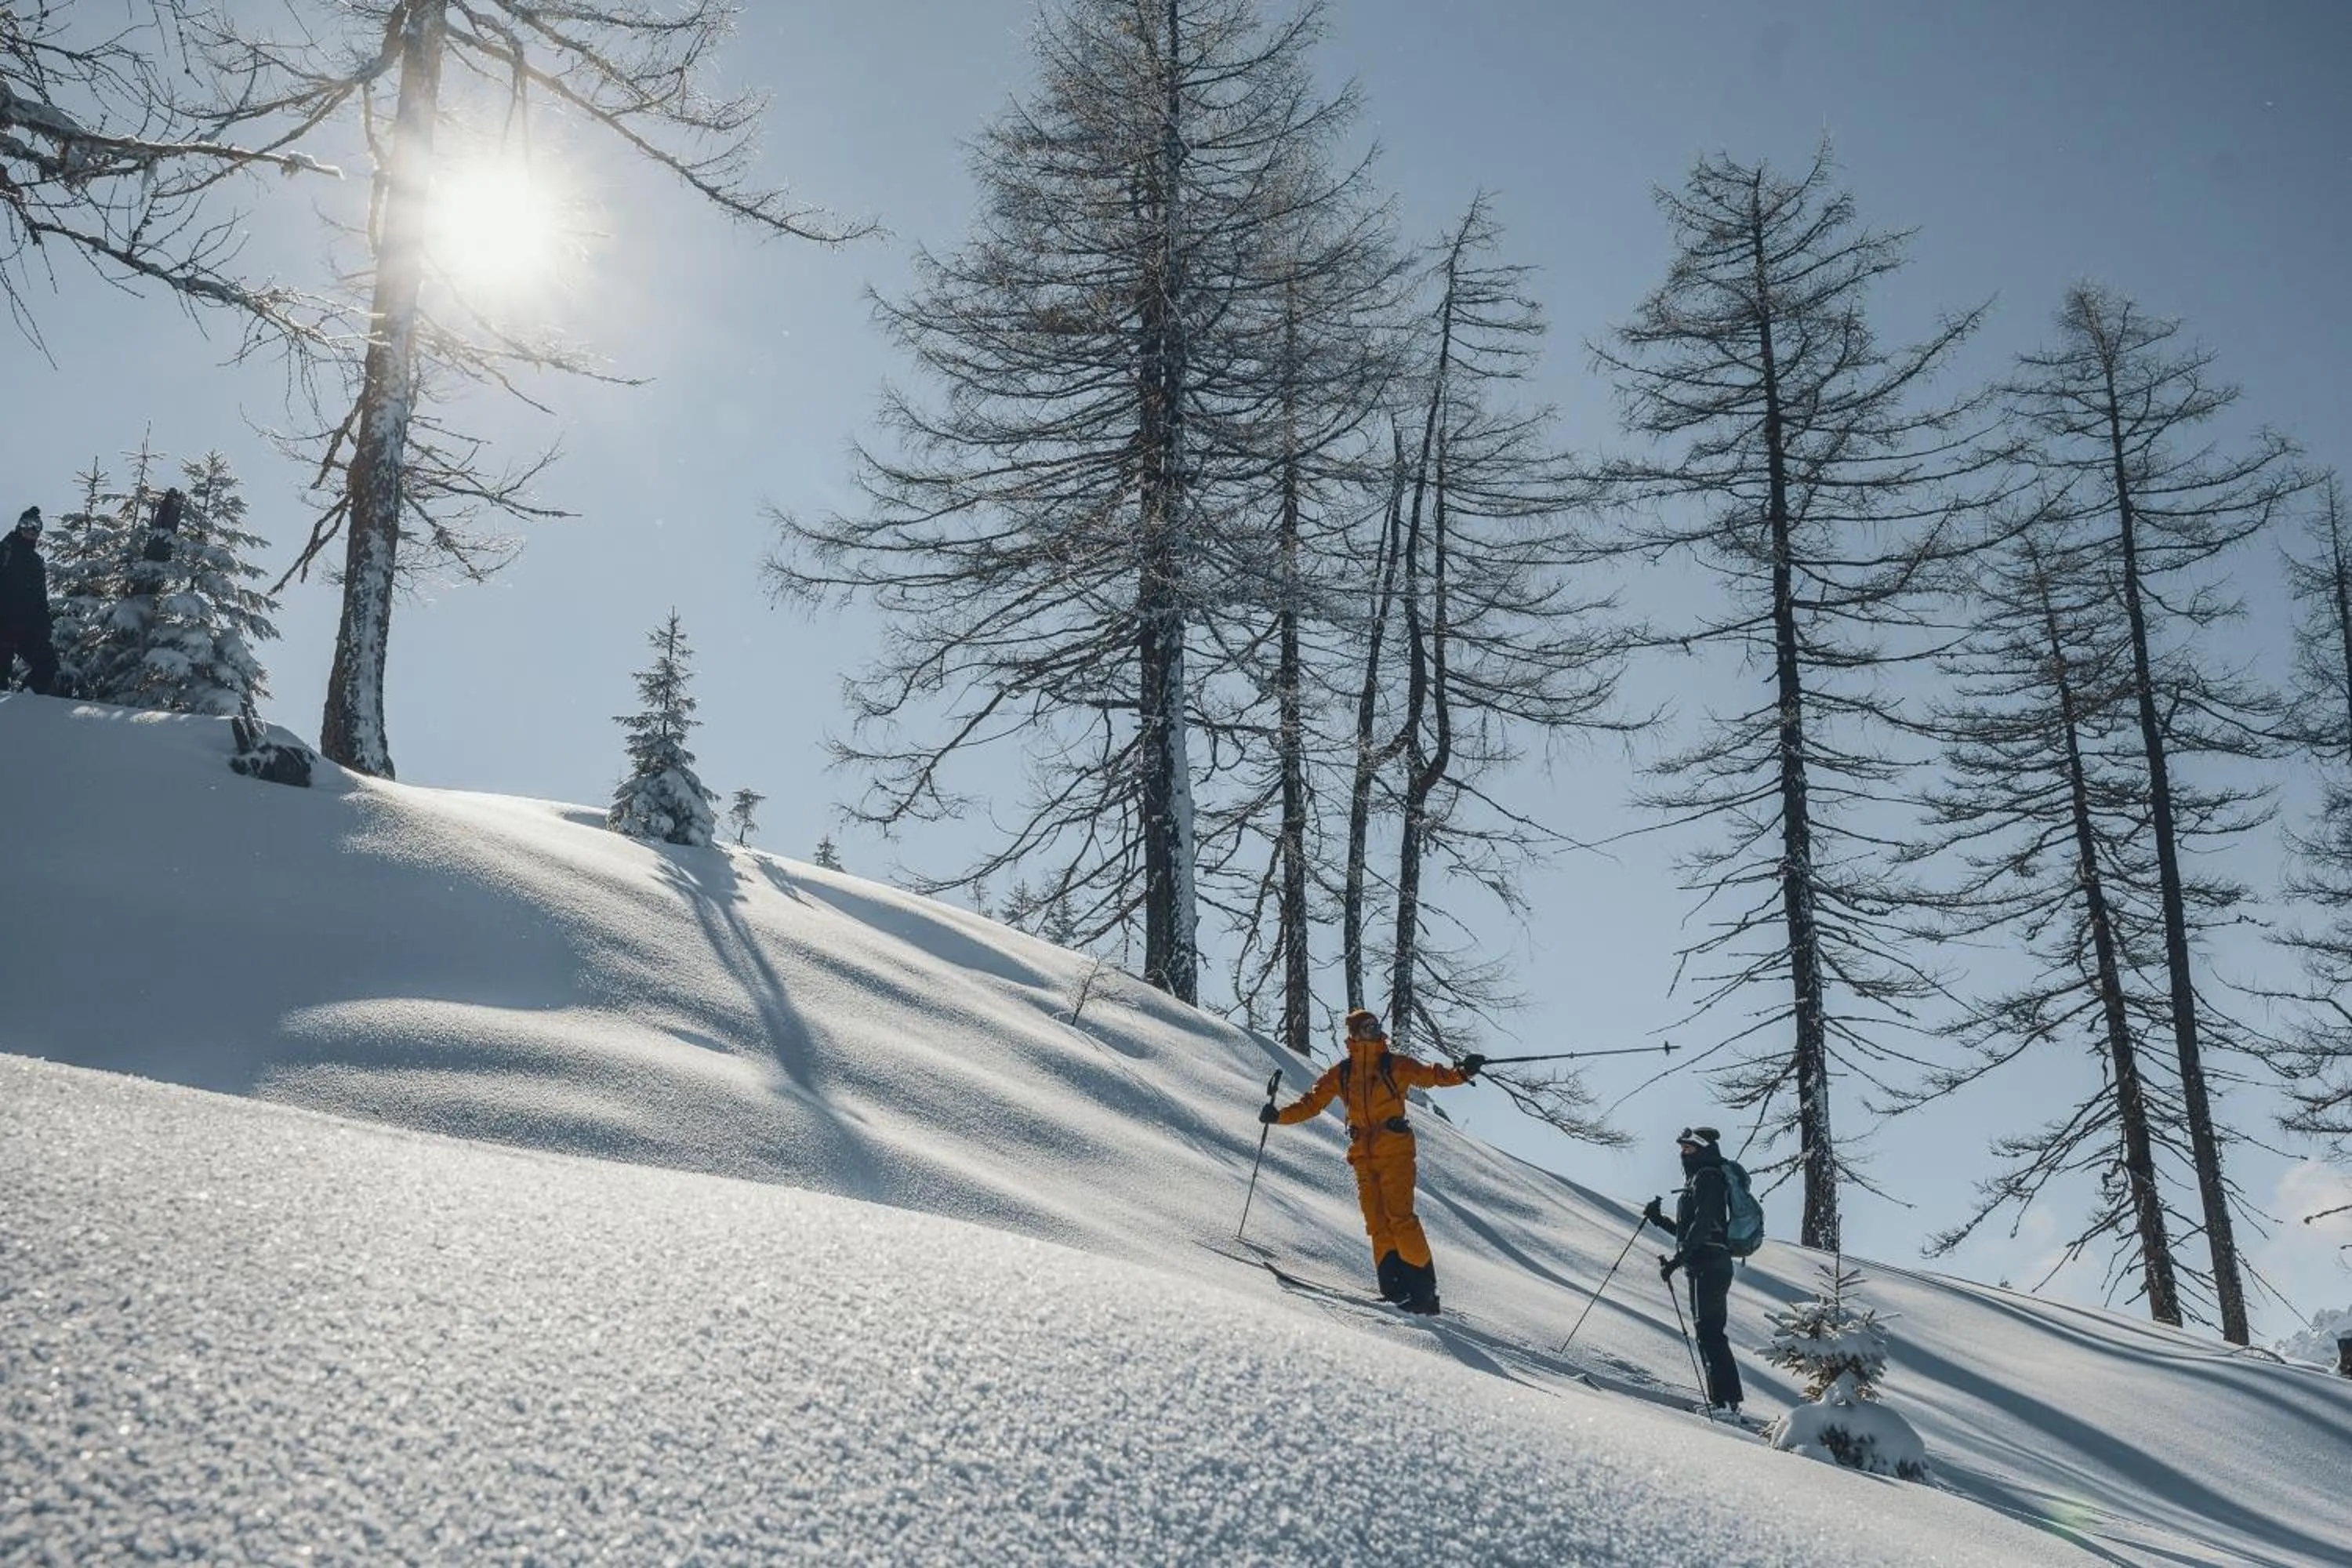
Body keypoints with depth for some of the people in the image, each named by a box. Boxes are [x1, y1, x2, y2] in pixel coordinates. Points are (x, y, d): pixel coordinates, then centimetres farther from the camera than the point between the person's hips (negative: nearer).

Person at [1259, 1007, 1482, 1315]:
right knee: (1377, 1223, -4)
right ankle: (1396, 1288, -6)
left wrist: (1462, 1072, -15)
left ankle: (1423, 1286, -13)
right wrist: (1279, 1115, 3)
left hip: (1395, 1150, -4)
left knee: (1399, 1216, -15)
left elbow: (1432, 1076, 2)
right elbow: (1312, 1103, 15)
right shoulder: (1340, 1073, 12)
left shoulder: (1394, 1066, 4)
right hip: (1363, 1156, 4)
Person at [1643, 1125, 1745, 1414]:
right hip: (1711, 1265, 11)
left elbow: (1701, 1227, -20)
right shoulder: (1699, 1180, 23)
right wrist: (1660, 1221, 24)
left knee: (1708, 1329, -14)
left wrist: (1678, 1259, -24)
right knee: (1712, 1332, 10)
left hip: (1708, 1266, -11)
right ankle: (1726, 1400, 10)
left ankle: (1725, 1399, -18)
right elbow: (1690, 1231, 28)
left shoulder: (1707, 1178, -9)